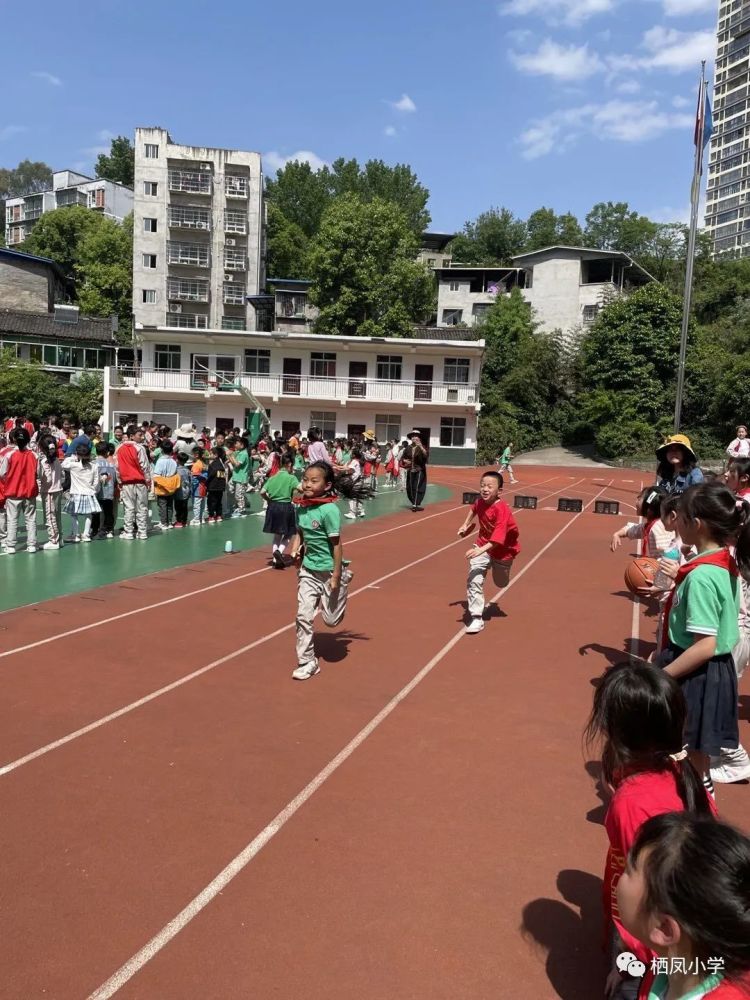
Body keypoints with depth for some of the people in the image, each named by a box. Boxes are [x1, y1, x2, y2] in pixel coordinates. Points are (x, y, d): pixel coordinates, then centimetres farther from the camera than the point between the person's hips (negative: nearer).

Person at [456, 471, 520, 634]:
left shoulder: (502, 509, -32)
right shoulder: (480, 502, -13)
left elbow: (498, 537, -42)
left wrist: (481, 550, -54)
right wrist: (465, 525, 12)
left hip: (503, 550, -3)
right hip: (483, 545, 3)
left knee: (501, 583, 21)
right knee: (474, 579, -18)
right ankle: (476, 617, -12)